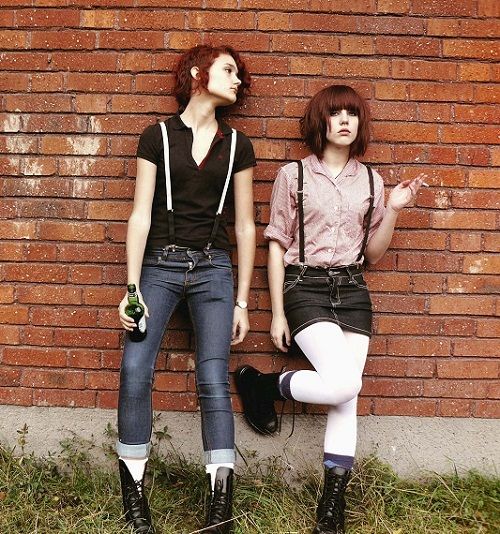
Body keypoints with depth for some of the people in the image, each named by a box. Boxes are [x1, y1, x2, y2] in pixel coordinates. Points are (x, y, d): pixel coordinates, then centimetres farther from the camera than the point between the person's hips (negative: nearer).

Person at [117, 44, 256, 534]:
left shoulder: (237, 145, 10)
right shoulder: (157, 136, 5)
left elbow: (245, 226, 9)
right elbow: (140, 215, 0)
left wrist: (242, 301, 6)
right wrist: (132, 288, -7)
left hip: (214, 268, 1)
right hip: (160, 263, -1)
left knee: (213, 378, -7)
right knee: (134, 370, -14)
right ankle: (133, 493, 1)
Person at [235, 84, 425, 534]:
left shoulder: (371, 180, 11)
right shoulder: (294, 175, 1)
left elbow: (374, 252, 13)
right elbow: (277, 246, 0)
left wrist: (393, 209, -2)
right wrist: (277, 314, -3)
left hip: (352, 291, 4)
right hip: (306, 288, -4)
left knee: (346, 396, -2)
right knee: (343, 384, -22)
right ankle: (261, 384, 5)